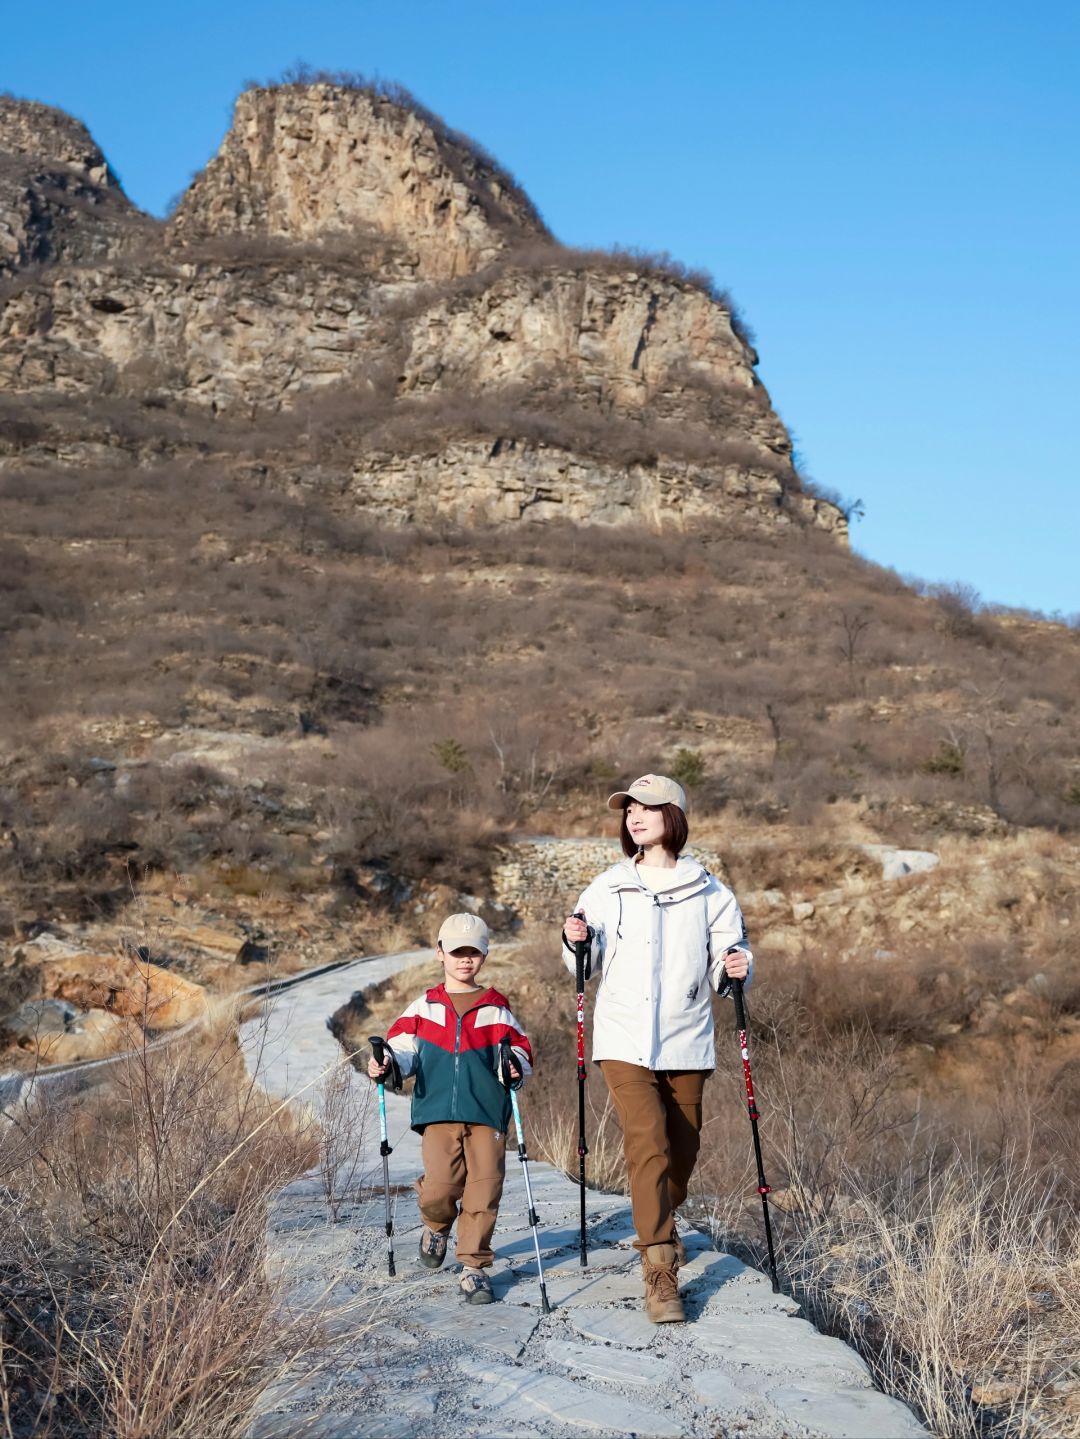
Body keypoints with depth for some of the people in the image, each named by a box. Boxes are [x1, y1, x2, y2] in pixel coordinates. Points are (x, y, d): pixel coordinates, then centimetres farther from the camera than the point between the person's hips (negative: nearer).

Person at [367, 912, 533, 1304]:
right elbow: (402, 1048, 10)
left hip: (487, 1113, 0)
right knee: (440, 1188, -12)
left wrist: (516, 1067, -11)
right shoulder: (423, 1009, 12)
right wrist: (386, 1065, -11)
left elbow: (519, 1050, 11)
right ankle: (436, 1228, 23)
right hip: (438, 1112, 0)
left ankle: (474, 1265, 10)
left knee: (484, 1191, -6)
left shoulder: (496, 1010, 11)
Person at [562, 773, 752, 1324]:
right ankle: (659, 1271, -11)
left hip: (686, 1043, 2)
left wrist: (734, 970, -15)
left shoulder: (709, 892, 4)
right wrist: (576, 943, -10)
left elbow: (723, 973, 7)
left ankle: (657, 1228, 42)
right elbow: (585, 969, 11)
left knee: (682, 1151, 12)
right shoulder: (607, 888, 5)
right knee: (648, 1147, -15)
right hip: (624, 1042, -1)